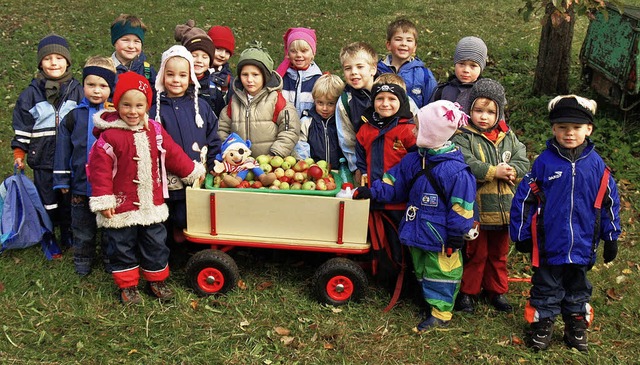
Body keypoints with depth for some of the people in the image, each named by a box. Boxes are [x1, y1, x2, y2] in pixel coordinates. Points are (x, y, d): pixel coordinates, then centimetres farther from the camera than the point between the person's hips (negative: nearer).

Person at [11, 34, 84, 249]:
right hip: (43, 160, 0)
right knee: (46, 203, 8)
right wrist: (19, 155, 1)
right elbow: (22, 126, 5)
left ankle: (69, 239, 25)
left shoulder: (77, 90, 3)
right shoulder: (31, 93, 1)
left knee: (70, 202, 9)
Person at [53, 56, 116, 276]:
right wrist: (62, 180, 2)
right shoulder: (73, 117, -1)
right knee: (83, 228, 16)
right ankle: (82, 259, 34)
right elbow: (63, 150, 3)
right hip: (82, 183, 1)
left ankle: (111, 260, 32)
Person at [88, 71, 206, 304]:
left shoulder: (155, 131, 2)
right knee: (122, 248, 9)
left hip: (152, 206, 4)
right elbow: (100, 169, -15)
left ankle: (157, 281, 32)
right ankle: (127, 286, 26)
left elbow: (173, 154, 14)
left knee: (156, 245, 15)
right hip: (121, 208, -4)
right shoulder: (109, 136, -15)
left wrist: (192, 171, 19)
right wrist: (103, 200, -16)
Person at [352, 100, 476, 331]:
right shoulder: (413, 161, 2)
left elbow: (461, 206, -18)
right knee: (422, 270, 19)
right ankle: (431, 302, 36)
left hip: (440, 234, -8)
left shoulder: (455, 169, -21)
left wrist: (456, 236, -16)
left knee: (439, 271, 5)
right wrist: (372, 192, 0)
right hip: (417, 231, 8)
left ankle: (441, 312, 19)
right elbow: (394, 183, 13)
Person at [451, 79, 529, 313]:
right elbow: (465, 165, -23)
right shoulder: (463, 137, -9)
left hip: (503, 208, 5)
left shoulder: (508, 137, 8)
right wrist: (494, 171, -20)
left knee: (498, 253, 19)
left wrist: (511, 171, -20)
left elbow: (522, 162, 1)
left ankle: (496, 289, 35)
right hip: (475, 208, -5)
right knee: (475, 253, 6)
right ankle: (467, 291, 23)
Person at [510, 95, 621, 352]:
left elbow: (609, 202, 5)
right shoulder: (544, 162, -11)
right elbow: (523, 198, -6)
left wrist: (611, 238, 7)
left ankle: (577, 327, 37)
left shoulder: (596, 164, -4)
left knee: (578, 289, 20)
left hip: (582, 245, 2)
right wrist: (522, 235, -3)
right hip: (549, 244, -2)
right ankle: (543, 325, 29)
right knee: (547, 287, 13)